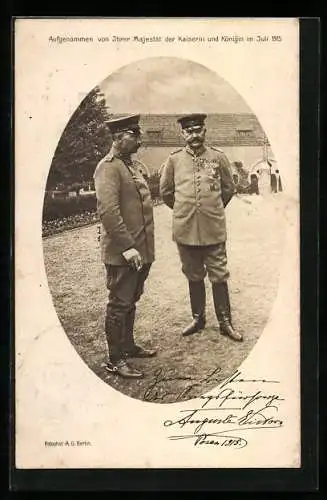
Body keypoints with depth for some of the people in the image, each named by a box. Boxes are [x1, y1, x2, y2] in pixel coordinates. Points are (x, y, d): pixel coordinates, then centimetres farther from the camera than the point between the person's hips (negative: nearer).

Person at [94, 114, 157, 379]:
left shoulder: (131, 164, 16)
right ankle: (116, 359, 9)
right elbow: (108, 211, -23)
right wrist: (127, 247, -24)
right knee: (120, 304, 0)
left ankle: (128, 345, 33)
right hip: (122, 253, -9)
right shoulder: (108, 168, -14)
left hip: (140, 250, 9)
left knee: (131, 301, 19)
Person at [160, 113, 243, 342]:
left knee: (219, 277, 4)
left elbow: (229, 188, 12)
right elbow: (166, 192, 13)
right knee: (194, 277, 13)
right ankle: (198, 318, 27)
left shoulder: (218, 157, 0)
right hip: (185, 230, 1)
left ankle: (225, 322, 15)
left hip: (214, 229, -1)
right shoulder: (174, 160, 1)